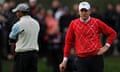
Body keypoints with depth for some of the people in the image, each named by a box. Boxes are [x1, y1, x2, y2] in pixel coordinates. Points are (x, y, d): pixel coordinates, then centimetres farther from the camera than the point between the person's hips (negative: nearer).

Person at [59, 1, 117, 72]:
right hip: (82, 59, 0)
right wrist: (65, 60, 8)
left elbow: (112, 33, 12)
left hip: (96, 58, 0)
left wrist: (106, 46, 2)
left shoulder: (97, 22, 3)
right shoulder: (73, 24, 4)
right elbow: (68, 42, 9)